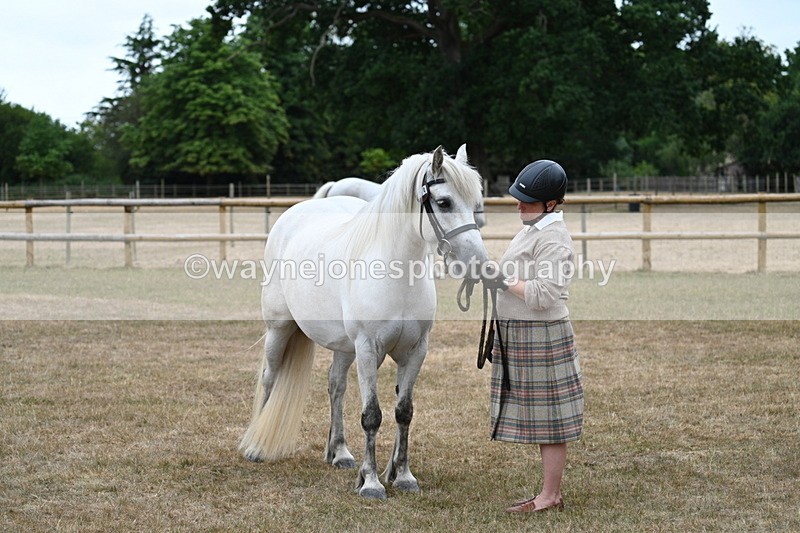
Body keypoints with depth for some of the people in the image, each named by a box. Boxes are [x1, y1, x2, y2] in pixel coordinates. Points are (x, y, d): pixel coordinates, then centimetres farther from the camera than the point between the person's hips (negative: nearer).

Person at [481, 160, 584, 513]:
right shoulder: (532, 230, 16)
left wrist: (504, 281, -19)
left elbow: (543, 293, -25)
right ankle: (550, 494, 22)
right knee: (541, 418, 15)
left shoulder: (552, 238, -17)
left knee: (548, 418, -2)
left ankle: (549, 497, 4)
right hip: (520, 335, 11)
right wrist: (495, 278, 12)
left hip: (541, 336, -11)